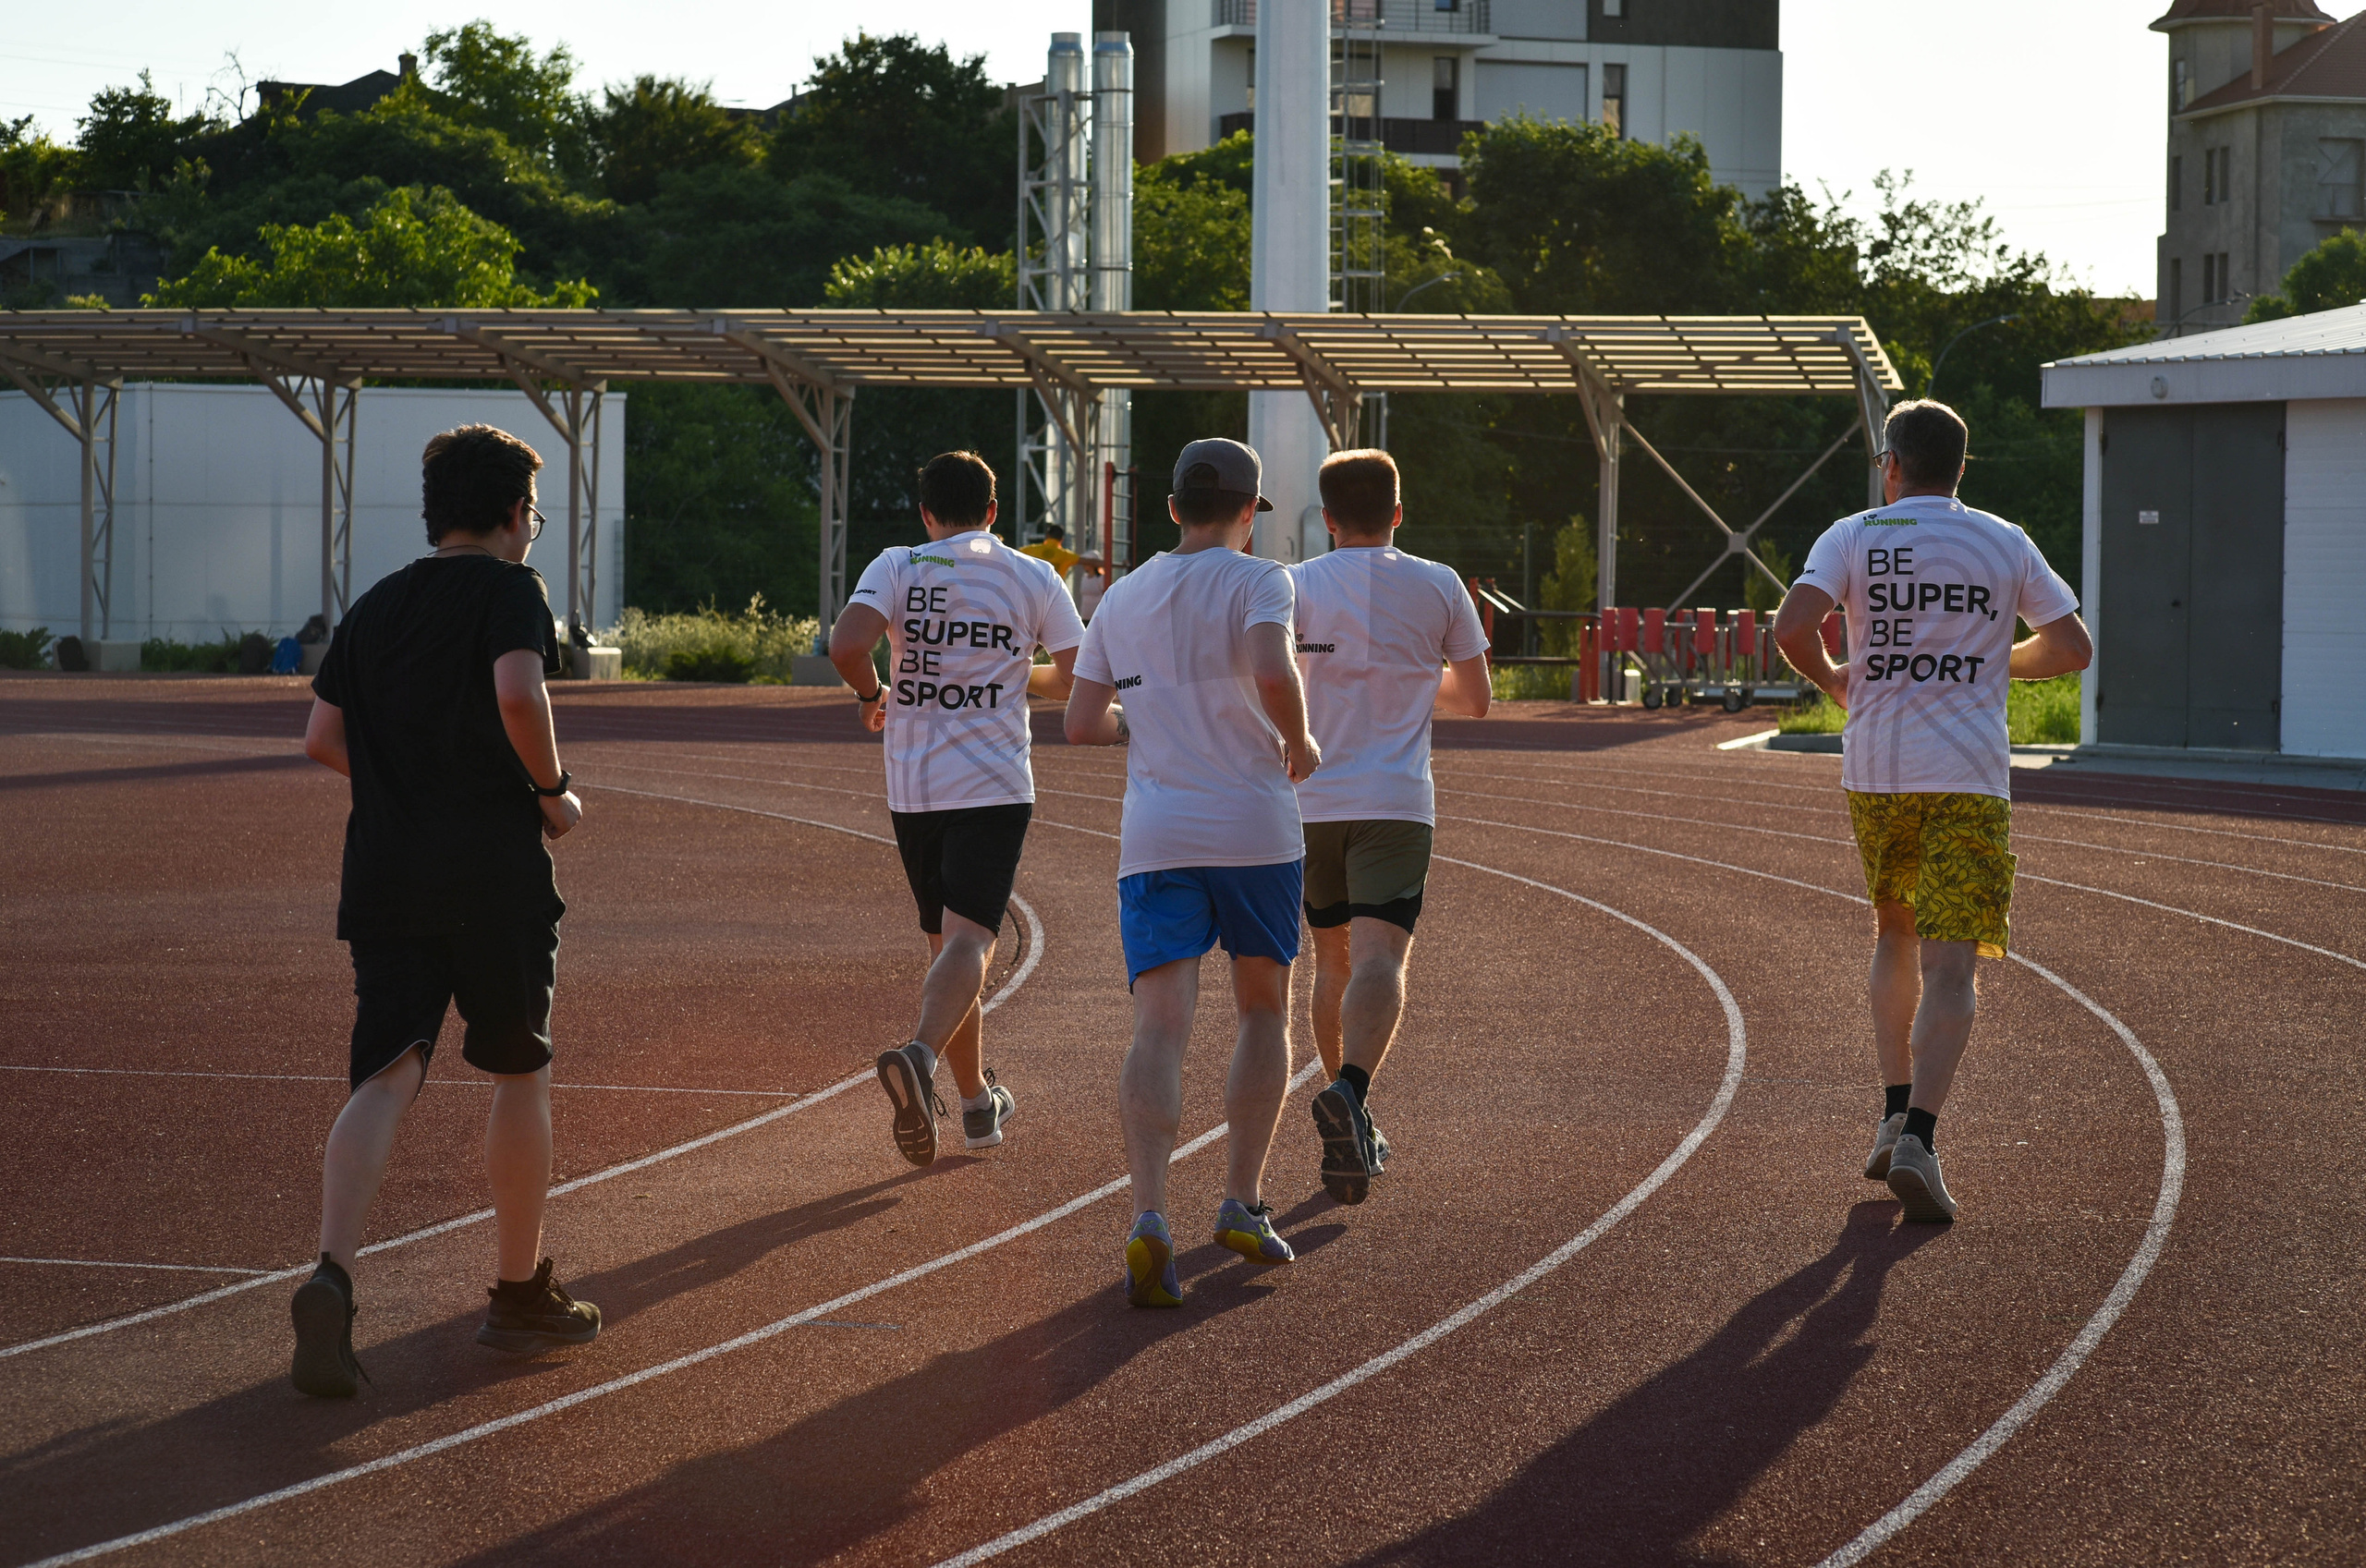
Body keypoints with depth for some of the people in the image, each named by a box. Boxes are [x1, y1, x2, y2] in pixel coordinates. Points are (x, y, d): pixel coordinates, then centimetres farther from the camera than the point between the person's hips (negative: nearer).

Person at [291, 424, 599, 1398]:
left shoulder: (375, 606, 15)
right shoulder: (509, 588, -4)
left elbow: (322, 739, 11)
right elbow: (517, 691, -21)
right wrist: (553, 791, -7)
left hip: (385, 872, 5)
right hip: (494, 873, -5)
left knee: (386, 1076, -3)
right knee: (520, 1074, 11)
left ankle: (332, 1274, -26)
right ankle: (520, 1294, 20)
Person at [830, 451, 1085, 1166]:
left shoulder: (898, 567, 2)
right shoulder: (1033, 578, 4)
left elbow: (846, 645, -14)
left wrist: (873, 694, 6)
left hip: (912, 786, 2)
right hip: (994, 785, -2)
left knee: (947, 940, 16)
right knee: (968, 939, -12)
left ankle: (978, 1103, 25)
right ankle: (921, 1055, -40)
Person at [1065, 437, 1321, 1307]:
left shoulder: (1123, 597, 12)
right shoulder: (1255, 581, -3)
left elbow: (1081, 723, 12)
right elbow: (1273, 675, -22)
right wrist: (1299, 743, -3)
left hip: (1154, 836, 3)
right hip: (1254, 827, -2)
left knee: (1160, 1029, -7)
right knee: (1264, 1010, 18)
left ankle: (1149, 1216, -27)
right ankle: (1242, 1203, 11)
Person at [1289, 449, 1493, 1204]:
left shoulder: (1293, 587, 3)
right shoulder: (1437, 587, 4)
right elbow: (1475, 699, 12)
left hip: (1311, 799, 2)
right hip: (1397, 801, -2)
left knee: (1333, 958, 17)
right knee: (1379, 958, -13)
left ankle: (1353, 1130, 23)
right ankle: (1351, 1092, -39)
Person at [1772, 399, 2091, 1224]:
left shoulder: (1854, 537, 2)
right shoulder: (2004, 544, 5)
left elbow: (1792, 627, -12)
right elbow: (2073, 647, 6)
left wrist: (1832, 678, 8)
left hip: (1874, 772, 2)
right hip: (1968, 778, -2)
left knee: (1895, 934, 23)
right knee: (1949, 966, -6)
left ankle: (1896, 1115, 18)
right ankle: (1918, 1138, -21)